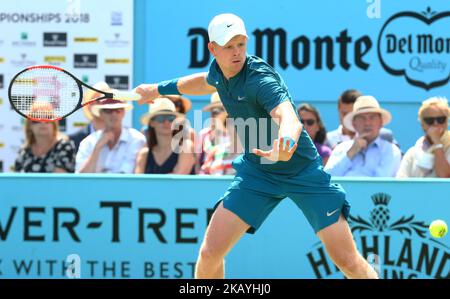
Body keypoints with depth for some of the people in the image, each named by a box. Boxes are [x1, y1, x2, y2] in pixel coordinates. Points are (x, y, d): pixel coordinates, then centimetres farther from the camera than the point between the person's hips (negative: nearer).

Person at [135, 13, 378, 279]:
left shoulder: (260, 78, -27)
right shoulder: (218, 70, -5)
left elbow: (291, 119, -47)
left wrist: (285, 142, -70)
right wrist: (161, 89, 35)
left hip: (303, 171, -5)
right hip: (256, 172, 6)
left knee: (349, 262, -11)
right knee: (209, 254, -9)